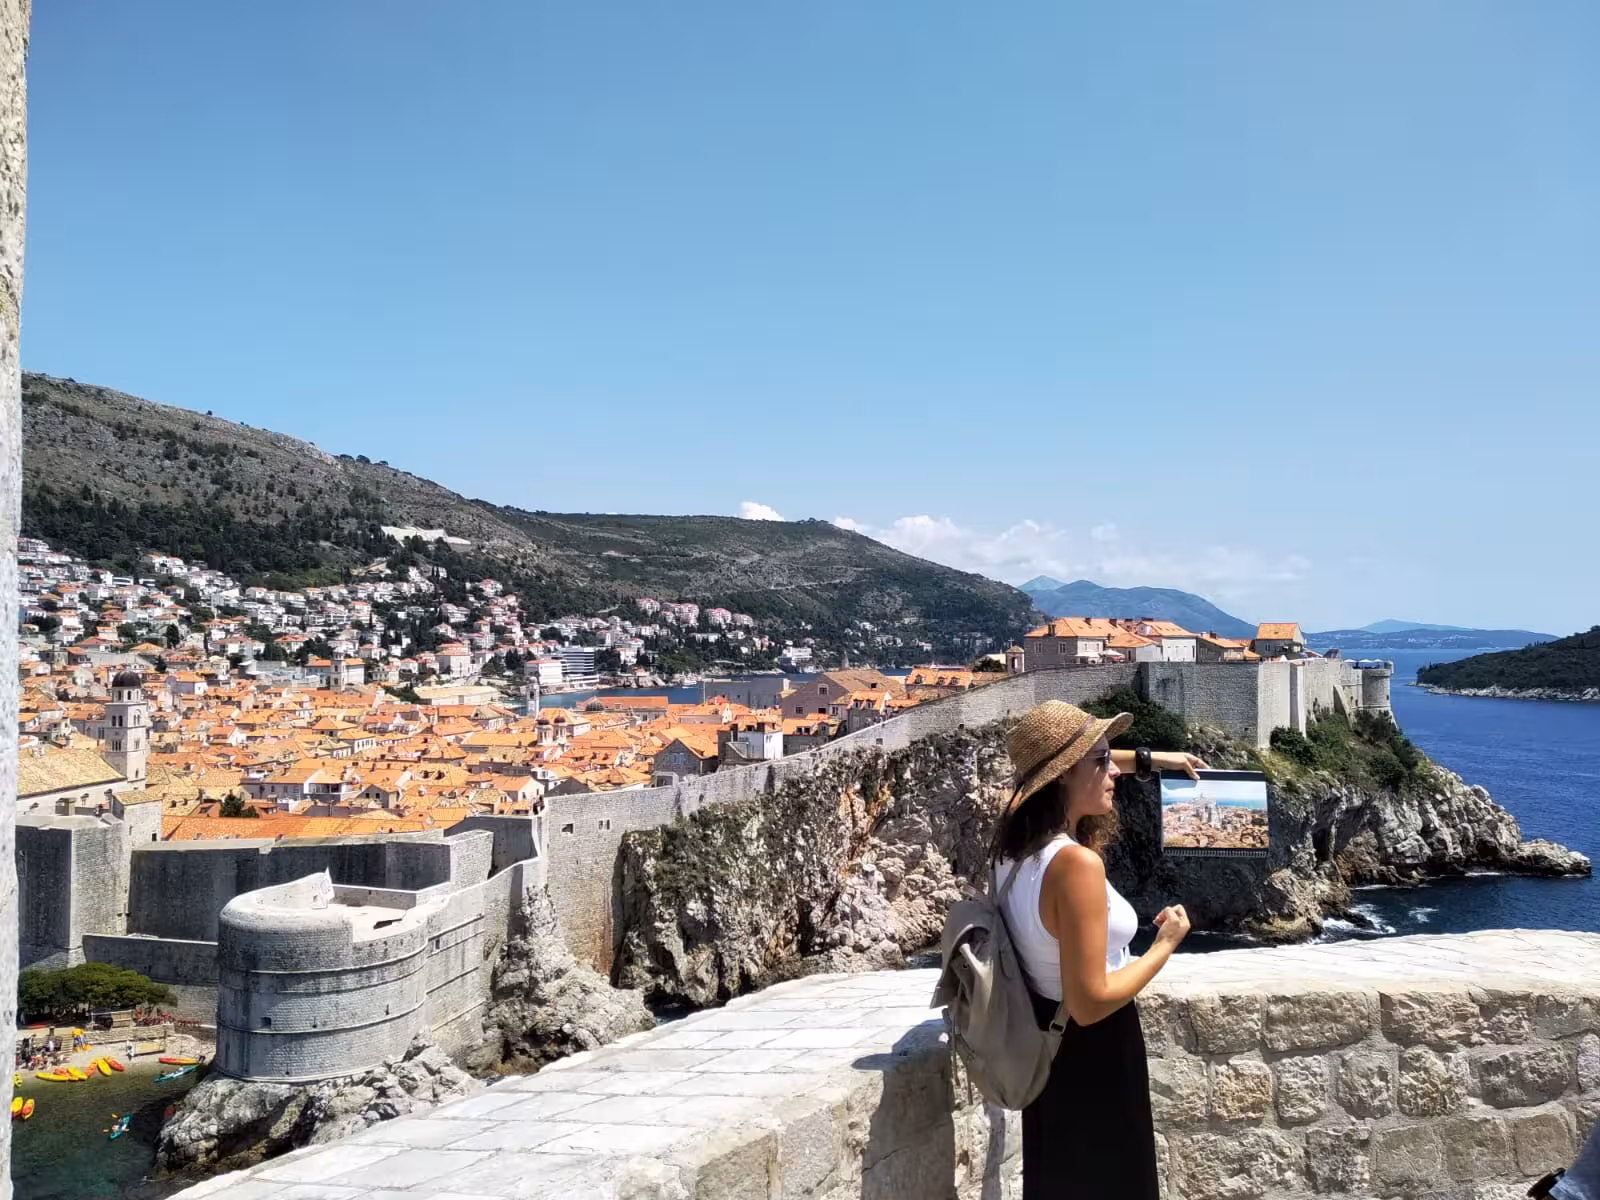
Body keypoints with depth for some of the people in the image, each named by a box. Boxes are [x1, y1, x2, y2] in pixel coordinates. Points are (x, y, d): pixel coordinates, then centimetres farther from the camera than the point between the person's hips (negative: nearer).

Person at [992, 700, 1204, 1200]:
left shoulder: (1016, 831, -8)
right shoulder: (1076, 863, -32)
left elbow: (1053, 766, 16)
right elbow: (1090, 1003, -29)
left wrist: (1147, 759, 17)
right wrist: (1165, 946, -17)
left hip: (1045, 1034, 8)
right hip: (1092, 1051, -8)